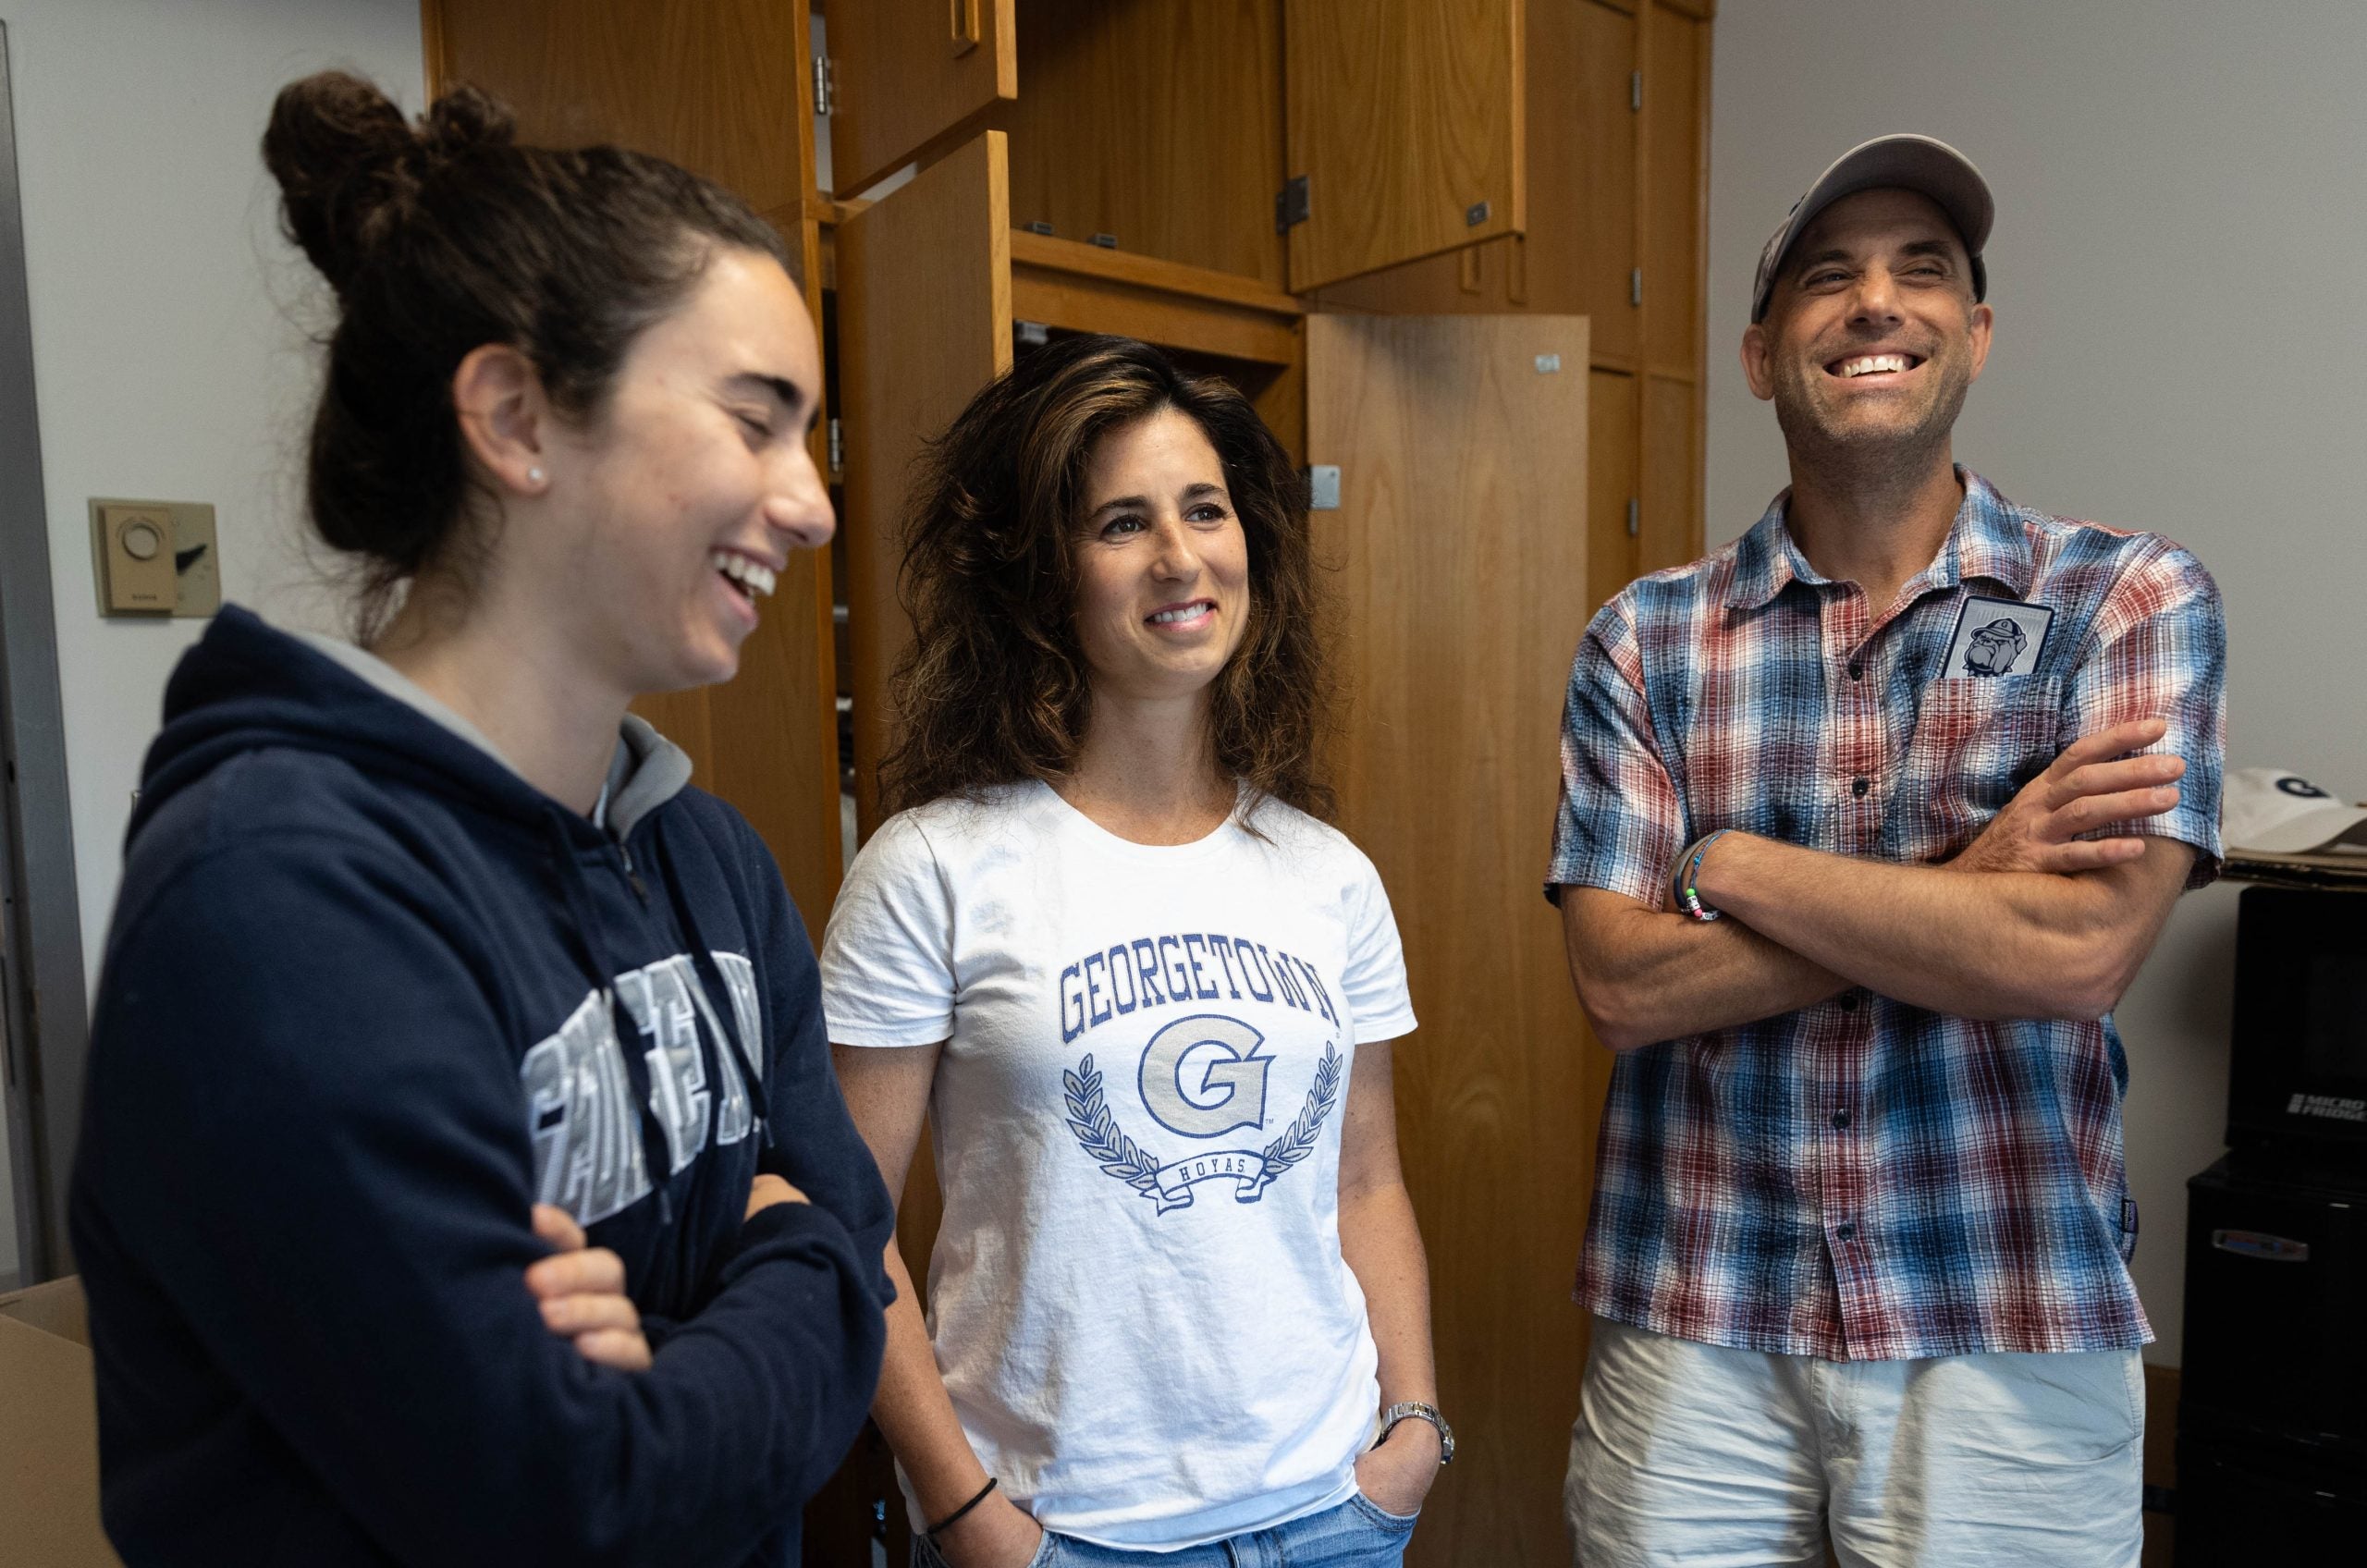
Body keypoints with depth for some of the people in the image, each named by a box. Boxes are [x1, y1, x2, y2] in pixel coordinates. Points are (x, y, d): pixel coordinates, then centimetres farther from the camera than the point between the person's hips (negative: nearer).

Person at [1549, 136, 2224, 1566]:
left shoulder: (2132, 597, -4)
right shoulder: (1644, 640, -1)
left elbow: (2079, 952, -17)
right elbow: (1625, 983, -10)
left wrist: (1728, 863, -12)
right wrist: (1965, 882, -15)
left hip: (2010, 1343, -1)